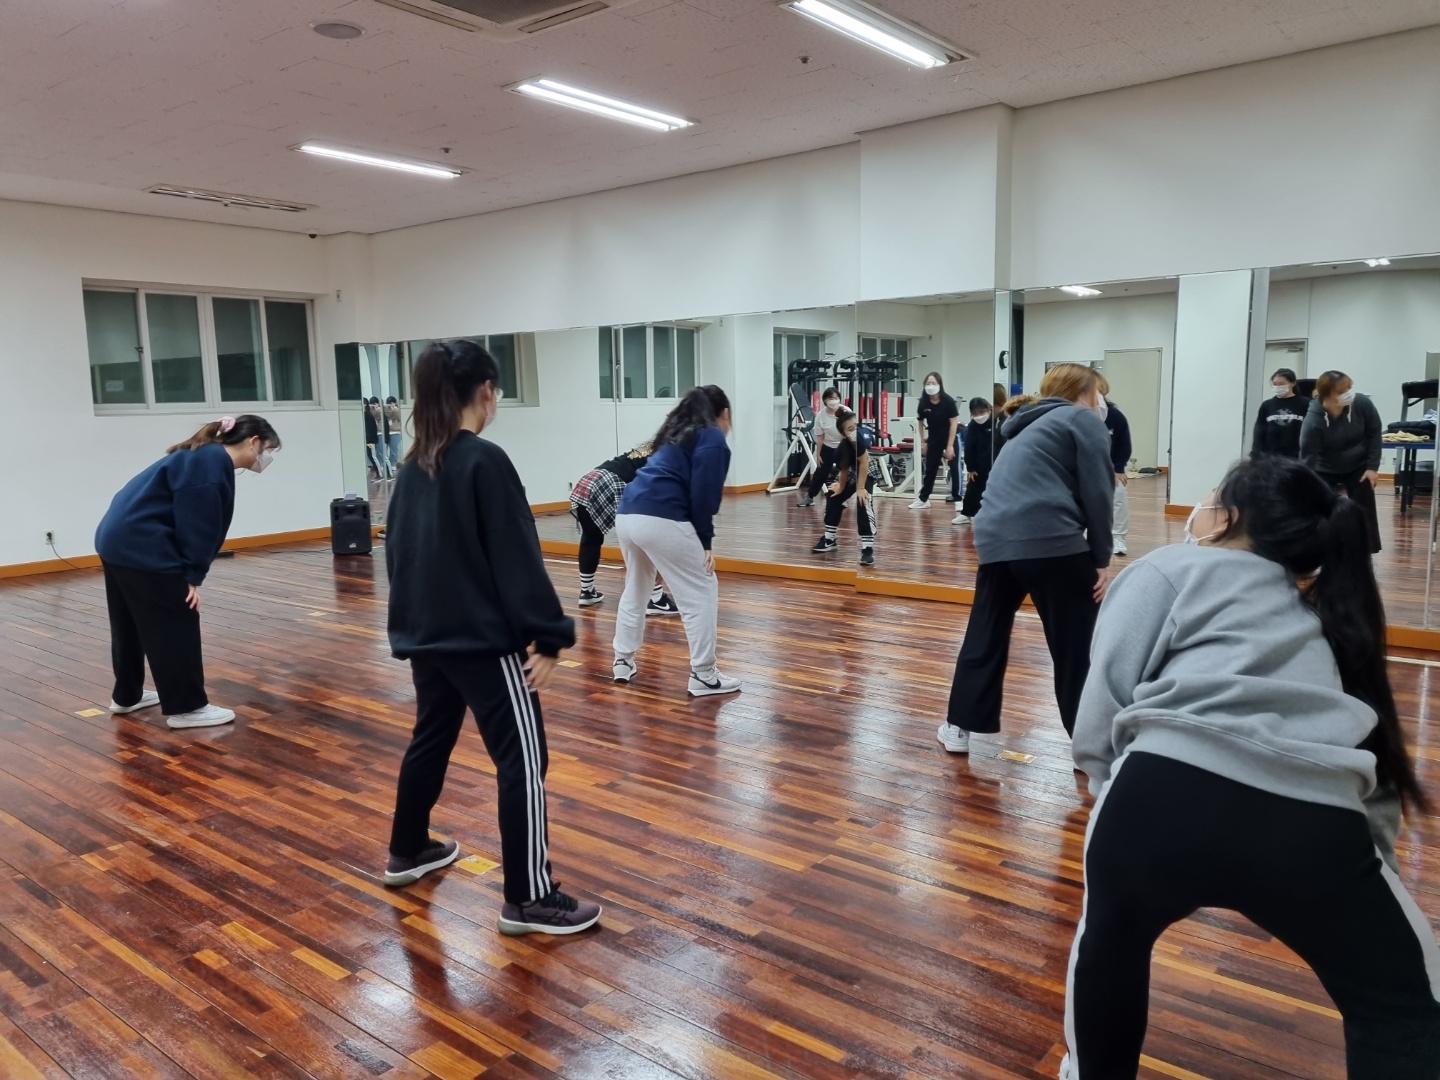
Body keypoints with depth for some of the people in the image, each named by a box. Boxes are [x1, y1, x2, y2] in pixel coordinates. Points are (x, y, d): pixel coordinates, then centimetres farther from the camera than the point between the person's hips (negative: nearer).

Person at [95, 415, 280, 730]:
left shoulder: (206, 458, 17)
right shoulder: (213, 463, -14)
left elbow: (202, 522, 16)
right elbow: (195, 523, -19)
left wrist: (190, 572, 13)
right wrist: (193, 576, -15)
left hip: (118, 540, 11)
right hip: (141, 548, -11)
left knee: (132, 623, 22)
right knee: (175, 627, -2)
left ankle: (127, 695, 36)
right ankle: (185, 707, 4)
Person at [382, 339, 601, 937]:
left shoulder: (415, 464, 8)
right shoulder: (485, 461, -16)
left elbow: (398, 547, 16)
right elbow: (516, 558, -19)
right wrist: (549, 635, -15)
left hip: (424, 634, 9)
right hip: (483, 638, -9)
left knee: (430, 739, 25)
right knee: (522, 760, -2)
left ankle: (407, 853, 42)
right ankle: (528, 899, 4)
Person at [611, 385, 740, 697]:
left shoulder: (677, 434, 27)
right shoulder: (713, 438, 2)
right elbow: (703, 495, -7)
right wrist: (705, 541, -1)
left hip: (626, 514, 9)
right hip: (661, 519, -9)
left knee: (635, 588, 26)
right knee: (701, 592, 3)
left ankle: (623, 663, 35)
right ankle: (703, 676, 6)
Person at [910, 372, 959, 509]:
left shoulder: (948, 401, -19)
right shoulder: (923, 402, -10)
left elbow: (954, 423, -16)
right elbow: (921, 422, 6)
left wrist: (950, 445, -19)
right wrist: (923, 442, 8)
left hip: (951, 437, -3)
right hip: (934, 439, 3)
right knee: (930, 469, 9)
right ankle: (923, 499, 17)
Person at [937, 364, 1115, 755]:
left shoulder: (1030, 428, 30)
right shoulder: (1083, 420, 7)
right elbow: (1097, 493, -4)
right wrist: (1102, 558, 0)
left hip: (995, 539, 7)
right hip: (1051, 540, -7)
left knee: (985, 637, 17)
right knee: (1077, 646, 6)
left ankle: (960, 727, 22)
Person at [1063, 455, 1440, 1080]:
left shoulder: (1174, 568, 18)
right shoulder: (1326, 625, 34)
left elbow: (1105, 697, 6)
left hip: (1170, 792, -3)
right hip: (1316, 821, 3)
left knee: (1111, 937, 31)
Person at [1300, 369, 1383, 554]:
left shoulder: (1362, 404, -22)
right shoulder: (1313, 421, -32)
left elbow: (1375, 433, -6)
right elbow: (1307, 458, -29)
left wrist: (1373, 466, -9)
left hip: (1359, 467, 3)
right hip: (1326, 471, -3)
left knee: (1365, 512, 3)